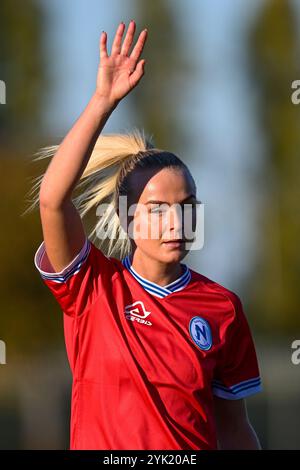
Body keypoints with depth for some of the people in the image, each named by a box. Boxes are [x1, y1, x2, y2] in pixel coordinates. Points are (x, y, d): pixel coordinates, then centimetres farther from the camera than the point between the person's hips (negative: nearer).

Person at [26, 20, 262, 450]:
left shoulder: (222, 306, -1)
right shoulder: (92, 286, -5)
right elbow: (52, 198, -20)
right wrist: (103, 101, -23)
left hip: (196, 447, 1)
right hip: (97, 442, -1)